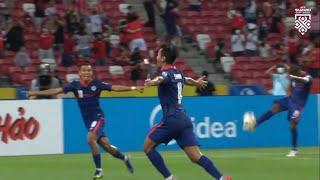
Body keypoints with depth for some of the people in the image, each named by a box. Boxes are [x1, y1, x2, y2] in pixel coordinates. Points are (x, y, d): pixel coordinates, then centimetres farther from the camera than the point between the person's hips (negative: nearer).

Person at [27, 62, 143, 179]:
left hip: (98, 117, -3)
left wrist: (133, 88, -18)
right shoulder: (75, 85, -2)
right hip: (87, 120, 3)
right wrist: (35, 93, -7)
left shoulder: (96, 84, -8)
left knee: (90, 138, -28)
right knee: (106, 146, 4)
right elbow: (56, 91, -3)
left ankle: (99, 170, -16)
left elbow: (115, 88, -9)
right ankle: (124, 158, 33)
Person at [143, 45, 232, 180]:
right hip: (184, 119, 8)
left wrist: (152, 82, -58)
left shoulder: (167, 73, -7)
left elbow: (161, 79, -34)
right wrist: (196, 82, 66)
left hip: (171, 119, -8)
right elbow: (186, 80, 42)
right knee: (196, 157, 1)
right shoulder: (177, 73, 18)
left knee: (148, 146, 5)